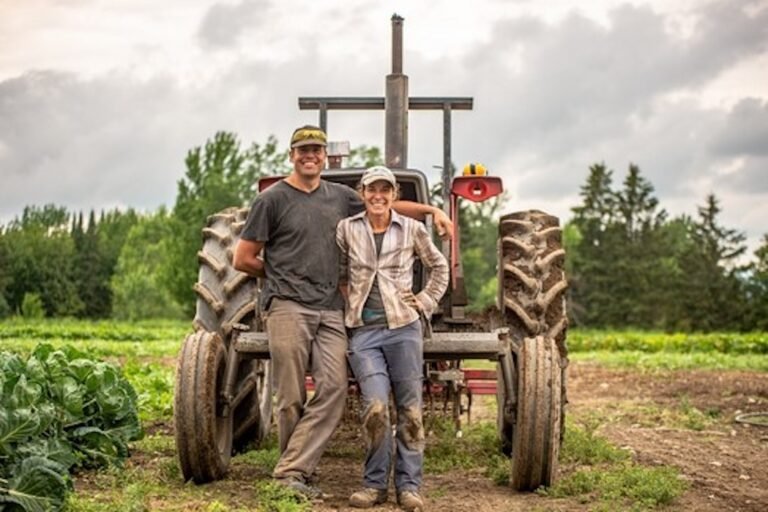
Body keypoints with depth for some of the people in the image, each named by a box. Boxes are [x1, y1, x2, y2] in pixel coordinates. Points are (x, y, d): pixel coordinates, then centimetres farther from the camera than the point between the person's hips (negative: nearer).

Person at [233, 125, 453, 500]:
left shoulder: (340, 196, 15)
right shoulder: (272, 199, 2)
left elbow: (387, 204, 27)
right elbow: (242, 259, 4)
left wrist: (433, 210, 17)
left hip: (330, 311, 4)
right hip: (288, 307, -4)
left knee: (333, 389, -10)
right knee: (291, 398, -4)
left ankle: (292, 472, -7)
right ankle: (294, 471, 11)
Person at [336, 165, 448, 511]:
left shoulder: (411, 230, 4)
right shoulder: (347, 229, 5)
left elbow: (439, 266, 17)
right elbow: (338, 273, 16)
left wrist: (426, 301, 9)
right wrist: (349, 300, 3)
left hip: (404, 328, 1)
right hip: (364, 330, -1)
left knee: (409, 409, 2)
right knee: (375, 407, -14)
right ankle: (374, 484, 3)